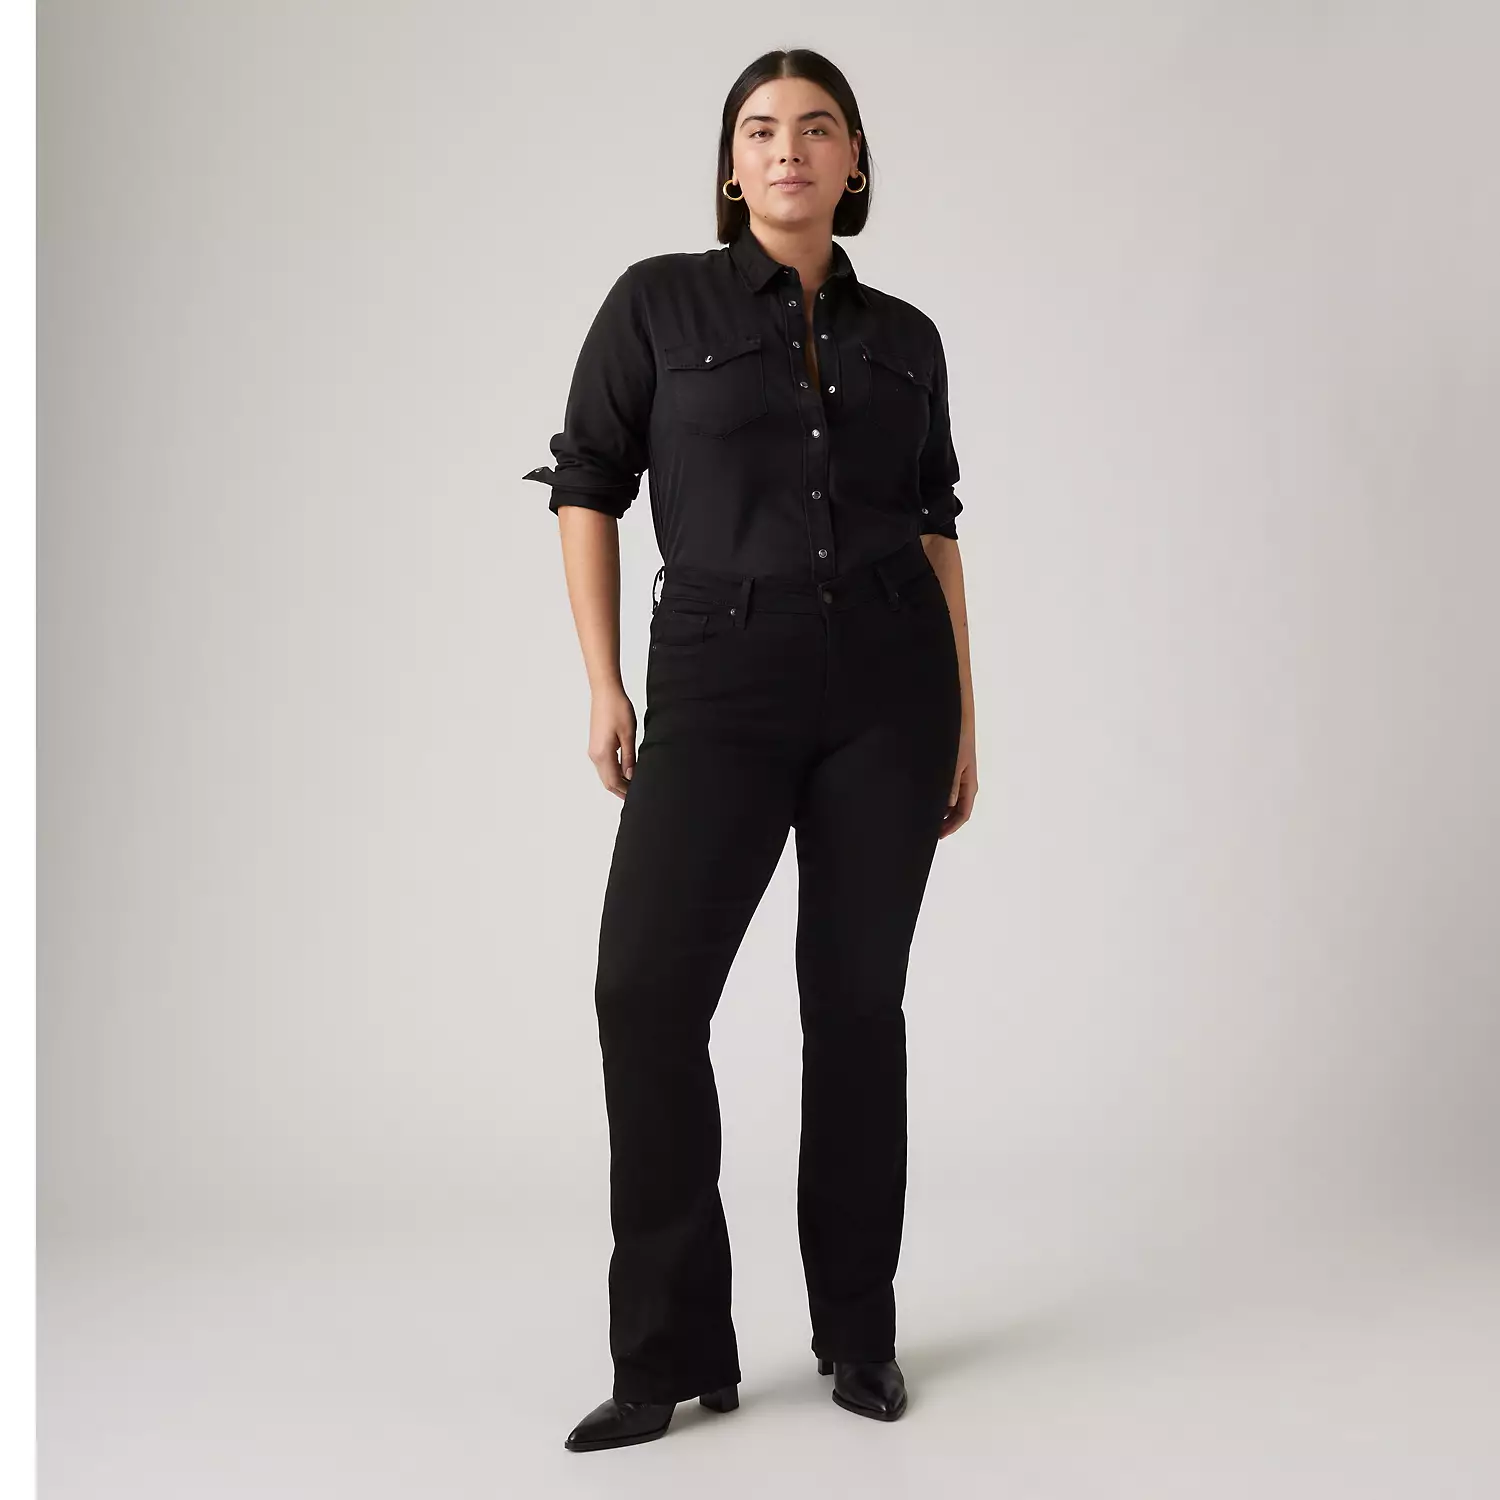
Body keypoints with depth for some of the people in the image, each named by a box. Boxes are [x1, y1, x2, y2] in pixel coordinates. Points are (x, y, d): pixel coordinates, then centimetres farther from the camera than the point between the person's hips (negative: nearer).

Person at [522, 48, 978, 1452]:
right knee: (646, 984, -14)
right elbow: (587, 487, 4)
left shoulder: (903, 335, 11)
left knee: (857, 997, 4)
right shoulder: (659, 301, 4)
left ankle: (859, 1332, 19)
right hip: (719, 679, -2)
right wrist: (604, 685, -4)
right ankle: (670, 1353, -1)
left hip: (890, 680, 2)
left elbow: (934, 525, 14)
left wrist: (965, 719, 9)